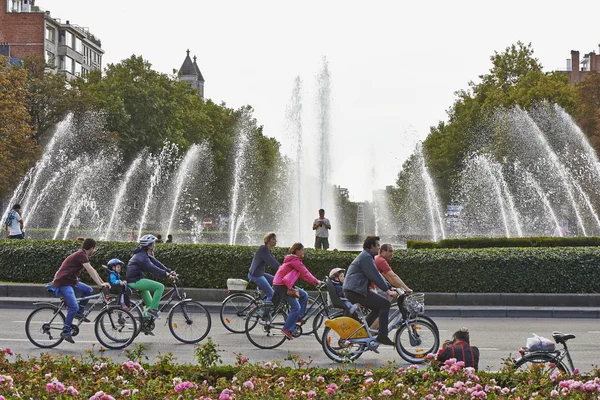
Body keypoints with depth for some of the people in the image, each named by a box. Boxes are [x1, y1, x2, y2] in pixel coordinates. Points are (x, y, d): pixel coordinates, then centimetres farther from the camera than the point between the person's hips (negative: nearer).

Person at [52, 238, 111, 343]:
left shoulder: (83, 255, 17)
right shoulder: (81, 255, -15)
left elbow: (92, 270, 19)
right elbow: (90, 271, -23)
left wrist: (103, 282, 17)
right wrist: (100, 284, -25)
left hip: (71, 281, 10)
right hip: (63, 283, -10)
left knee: (88, 290, 7)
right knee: (74, 307, -18)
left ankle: (79, 313, 11)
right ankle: (65, 331, -12)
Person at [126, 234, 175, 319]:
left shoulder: (148, 255, 10)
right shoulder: (141, 256, -22)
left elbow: (157, 263, 5)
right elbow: (152, 267, -34)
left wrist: (170, 271, -6)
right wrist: (166, 274, -41)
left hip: (138, 279, 11)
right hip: (135, 281, -11)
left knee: (150, 304, 19)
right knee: (160, 287, -19)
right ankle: (153, 309, -15)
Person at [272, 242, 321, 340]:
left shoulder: (294, 260, 17)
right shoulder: (295, 260, -16)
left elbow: (302, 274, 16)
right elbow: (305, 273, -17)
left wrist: (313, 282, 10)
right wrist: (316, 281, -8)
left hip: (287, 284, 10)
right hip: (281, 286, -10)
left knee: (304, 295, 12)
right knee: (296, 307, -11)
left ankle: (298, 317, 18)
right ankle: (287, 329, -9)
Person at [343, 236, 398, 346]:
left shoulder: (367, 256, 23)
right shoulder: (366, 257, -12)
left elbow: (377, 275, 25)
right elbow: (375, 276, -17)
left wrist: (390, 287, 19)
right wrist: (388, 290, -15)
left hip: (352, 290, 11)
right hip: (355, 290, -11)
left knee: (378, 308, 17)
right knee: (385, 304, -11)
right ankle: (382, 336, -13)